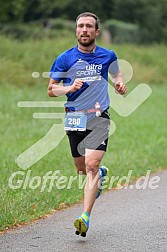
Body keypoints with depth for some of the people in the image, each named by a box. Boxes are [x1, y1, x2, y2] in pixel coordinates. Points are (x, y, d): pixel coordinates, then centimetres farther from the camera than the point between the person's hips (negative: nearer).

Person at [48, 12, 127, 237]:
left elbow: (117, 72, 25)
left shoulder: (108, 56, 2)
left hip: (99, 117, -2)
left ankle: (85, 217, -20)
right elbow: (51, 89, 2)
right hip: (75, 118, 2)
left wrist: (120, 84, 2)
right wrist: (70, 88, -18)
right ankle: (101, 174, 50)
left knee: (91, 165, -18)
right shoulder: (65, 58, -2)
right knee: (82, 169, 13)